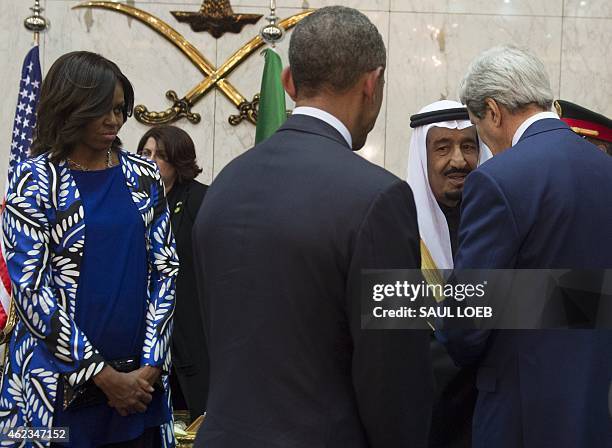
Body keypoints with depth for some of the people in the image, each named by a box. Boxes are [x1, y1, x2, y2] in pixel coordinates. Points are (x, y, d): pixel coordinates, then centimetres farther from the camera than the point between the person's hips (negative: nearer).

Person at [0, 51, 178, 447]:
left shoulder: (142, 176, 5)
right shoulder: (35, 182, -5)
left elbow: (165, 268, 3)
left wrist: (150, 364, -7)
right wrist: (104, 376, -13)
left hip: (140, 375, 3)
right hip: (61, 381, -3)